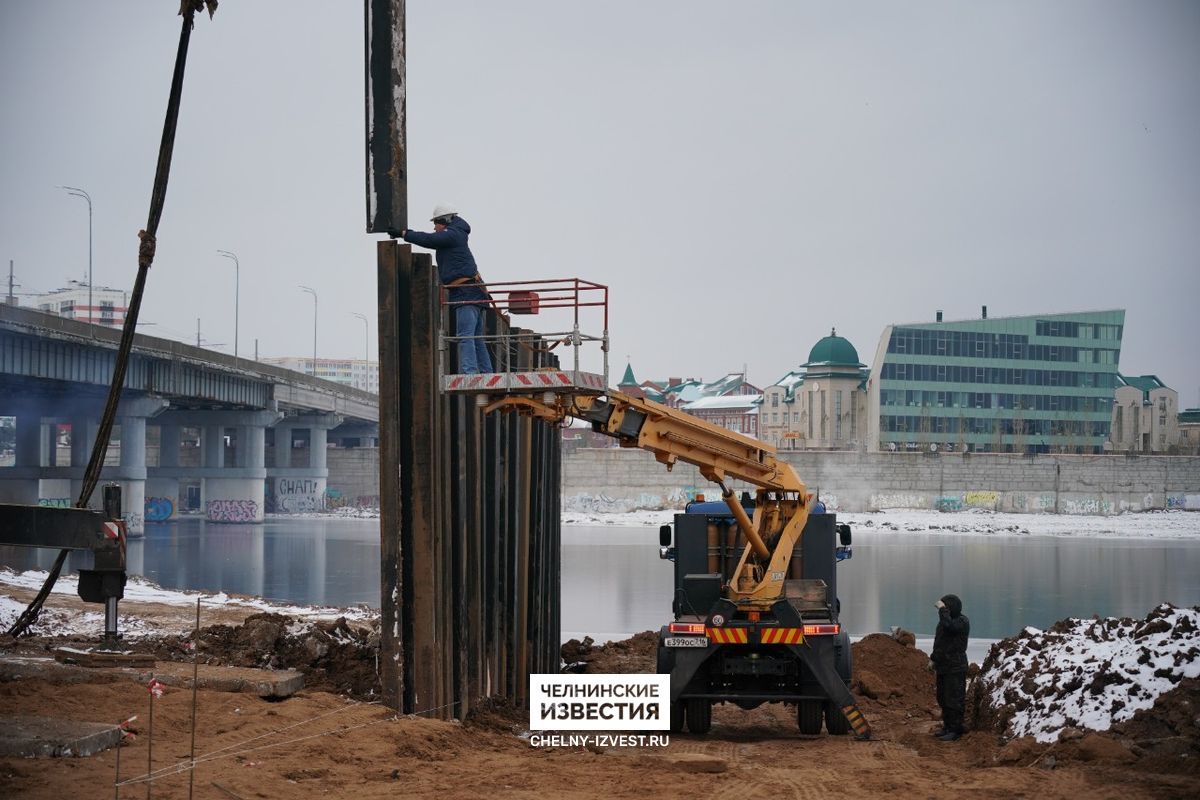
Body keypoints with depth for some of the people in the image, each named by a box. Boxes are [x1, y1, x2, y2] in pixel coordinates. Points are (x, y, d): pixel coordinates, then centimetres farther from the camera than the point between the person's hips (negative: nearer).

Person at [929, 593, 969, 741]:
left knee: (954, 699, -6)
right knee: (943, 698, 15)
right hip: (944, 666, 9)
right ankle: (948, 727, 25)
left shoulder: (962, 622, -16)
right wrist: (933, 658, 22)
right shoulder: (947, 619, 11)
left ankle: (956, 731, -1)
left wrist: (942, 609, -25)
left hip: (955, 668, -9)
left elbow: (949, 626, -38)